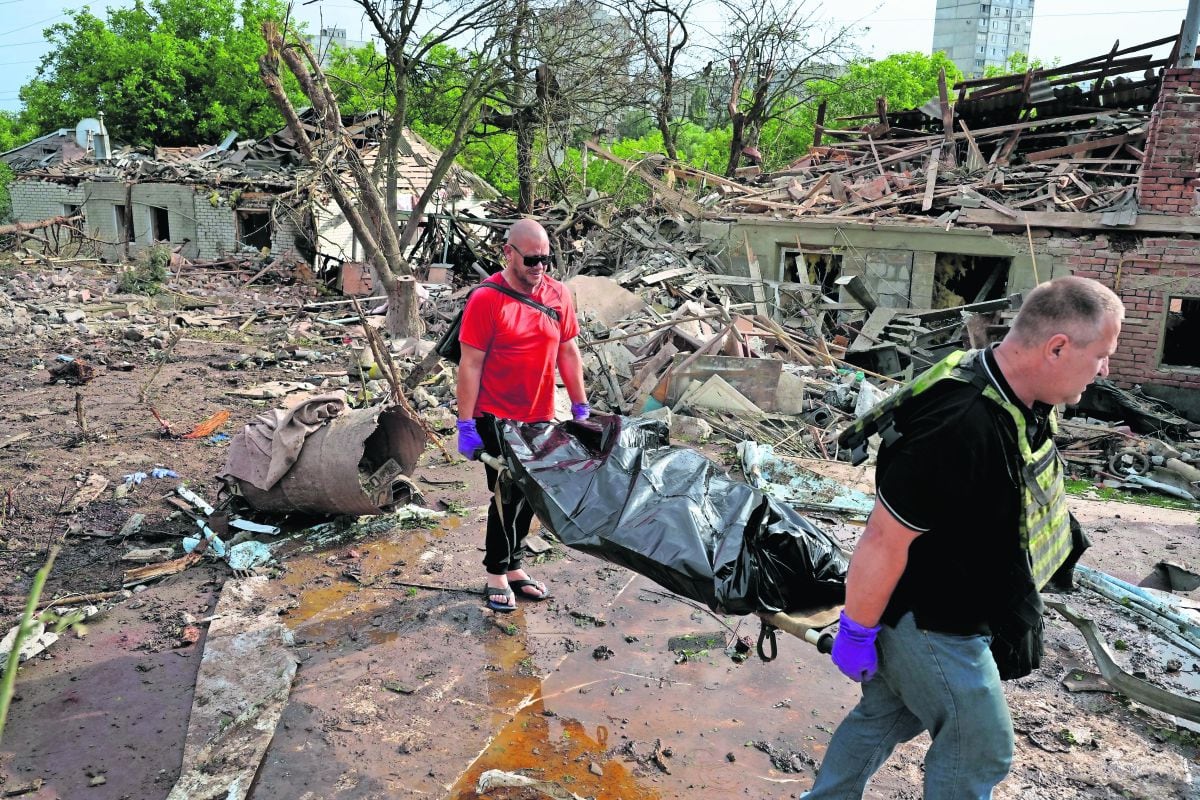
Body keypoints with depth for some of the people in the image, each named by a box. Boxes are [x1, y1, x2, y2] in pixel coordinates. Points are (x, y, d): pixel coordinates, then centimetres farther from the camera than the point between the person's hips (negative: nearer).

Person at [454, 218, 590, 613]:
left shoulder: (558, 294, 1)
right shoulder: (486, 299, -13)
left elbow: (568, 352, 9)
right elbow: (470, 365, -12)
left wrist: (581, 407, 10)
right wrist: (466, 424, -13)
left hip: (540, 417, 5)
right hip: (498, 419, -5)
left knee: (529, 494, 13)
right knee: (507, 496, 1)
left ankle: (514, 567, 29)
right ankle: (497, 575, 19)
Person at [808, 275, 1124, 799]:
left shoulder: (1019, 401, -4)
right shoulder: (965, 426, -35)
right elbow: (884, 541, -29)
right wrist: (858, 632, -19)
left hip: (949, 607, 9)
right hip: (928, 623, -8)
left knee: (884, 717, 23)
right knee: (979, 750, 12)